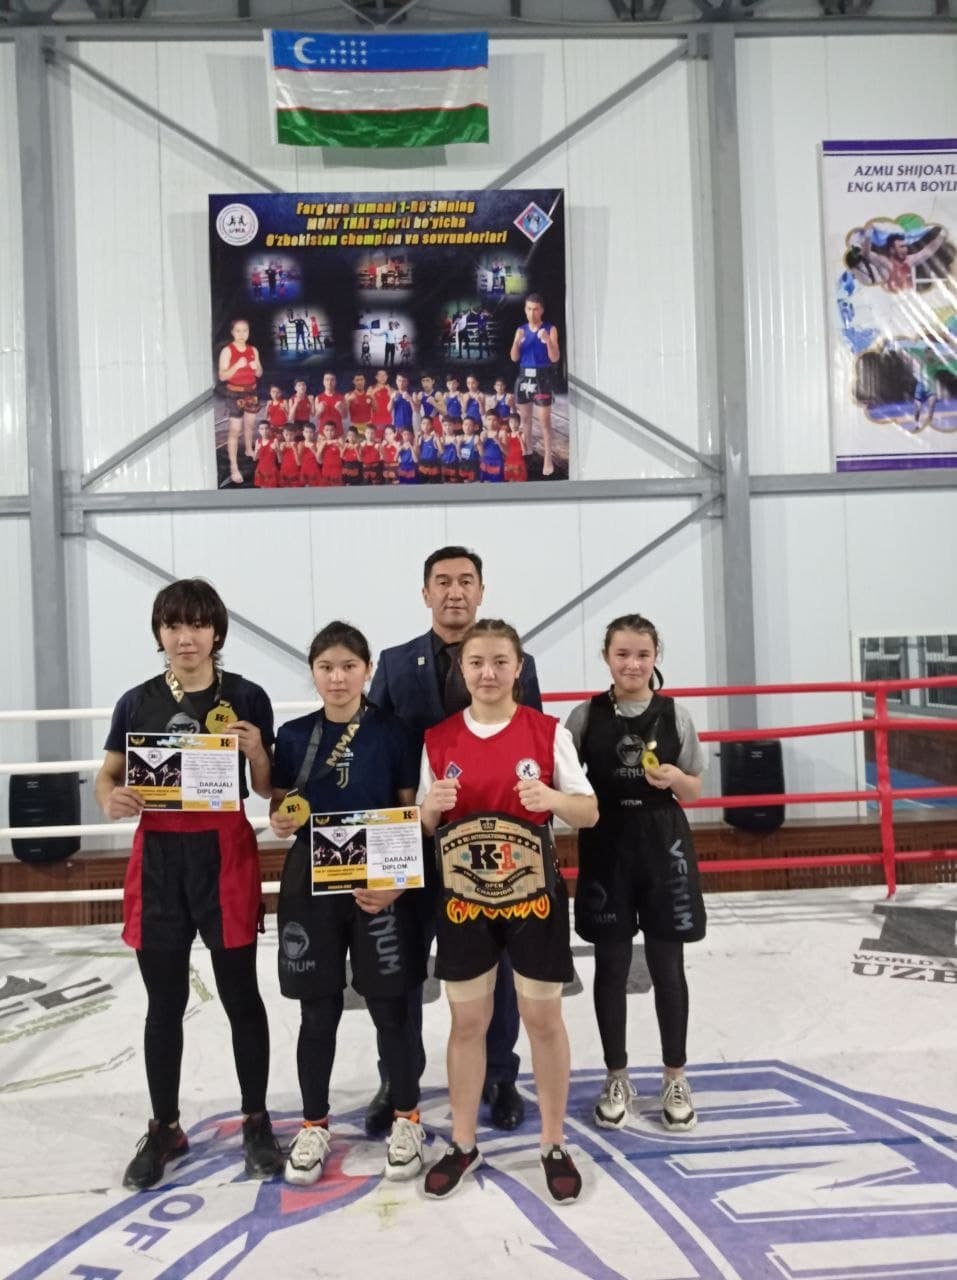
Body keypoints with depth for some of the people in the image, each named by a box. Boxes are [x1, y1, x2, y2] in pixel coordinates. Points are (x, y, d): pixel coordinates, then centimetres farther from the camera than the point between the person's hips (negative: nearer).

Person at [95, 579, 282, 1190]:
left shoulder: (246, 698, -3)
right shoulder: (137, 702, 3)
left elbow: (268, 788, 2)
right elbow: (107, 777, 11)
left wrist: (255, 752, -19)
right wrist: (112, 798, -12)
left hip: (224, 854, -2)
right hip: (158, 858, 2)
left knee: (241, 996, 8)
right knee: (165, 1003, 12)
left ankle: (257, 1123, 25)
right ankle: (164, 1128, 28)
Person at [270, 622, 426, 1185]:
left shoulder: (393, 732, -4)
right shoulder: (294, 735, 2)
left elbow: (412, 815, -4)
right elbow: (279, 807, 9)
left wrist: (395, 881, -16)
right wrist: (280, 820, -15)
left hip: (380, 883, -2)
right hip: (311, 883, 2)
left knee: (391, 1005, 6)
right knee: (318, 1010, 10)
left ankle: (407, 1119, 26)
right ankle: (314, 1125, 28)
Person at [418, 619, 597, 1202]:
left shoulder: (549, 731, -5)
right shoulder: (438, 739, -1)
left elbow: (590, 812, -3)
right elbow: (423, 827, 5)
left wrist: (553, 799, -23)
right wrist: (433, 807, -18)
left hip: (533, 893, -1)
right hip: (464, 895, 2)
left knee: (543, 1017, 8)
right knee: (467, 1019, 11)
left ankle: (555, 1144, 25)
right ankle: (463, 1144, 28)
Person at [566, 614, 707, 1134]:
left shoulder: (675, 716, -1)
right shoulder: (585, 716, -3)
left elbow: (694, 790, 6)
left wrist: (673, 778, -14)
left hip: (663, 845, 0)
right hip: (606, 845, 0)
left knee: (667, 966, 8)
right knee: (610, 965, 9)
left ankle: (675, 1078, 25)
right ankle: (617, 1078, 25)